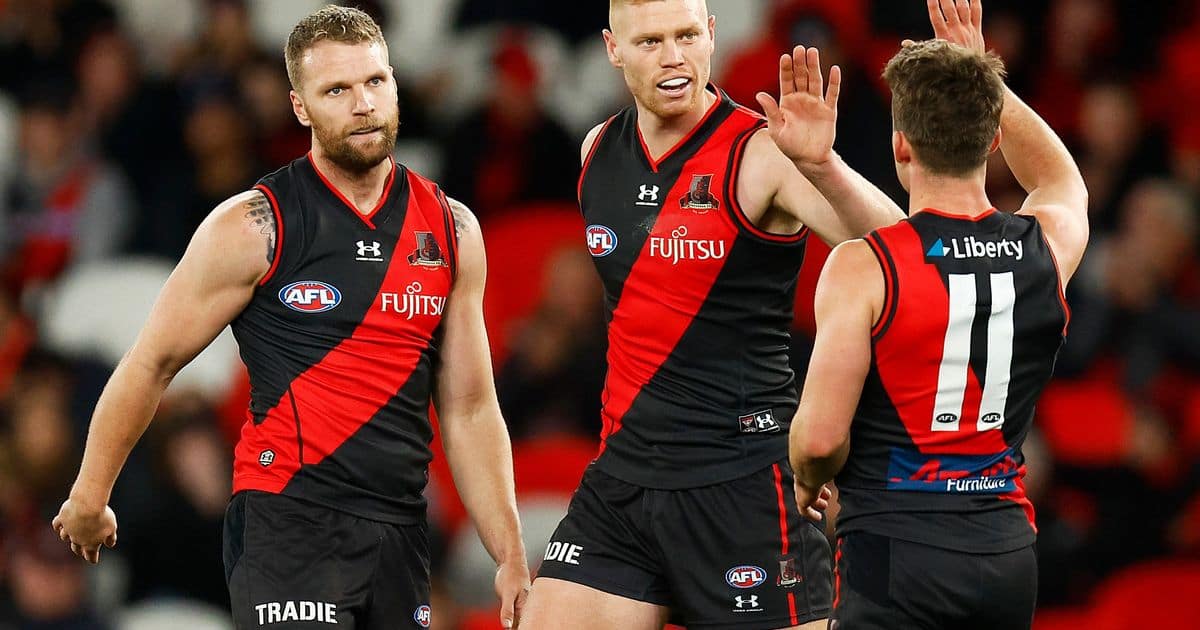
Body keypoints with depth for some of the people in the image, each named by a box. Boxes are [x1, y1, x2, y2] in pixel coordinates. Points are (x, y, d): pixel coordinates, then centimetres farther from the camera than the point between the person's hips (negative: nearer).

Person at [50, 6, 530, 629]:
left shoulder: (451, 231, 10)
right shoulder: (253, 226, -4)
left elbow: (469, 410, 15)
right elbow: (151, 363, 4)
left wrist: (510, 555, 10)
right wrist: (88, 499, 8)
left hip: (401, 531, 5)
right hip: (288, 525, -5)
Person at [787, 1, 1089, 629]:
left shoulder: (862, 269, -11)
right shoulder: (1050, 246, 4)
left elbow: (820, 437, -13)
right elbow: (1061, 179, 31)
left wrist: (810, 480, 10)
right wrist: (978, 72, 32)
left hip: (894, 549, -5)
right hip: (1007, 549, 5)